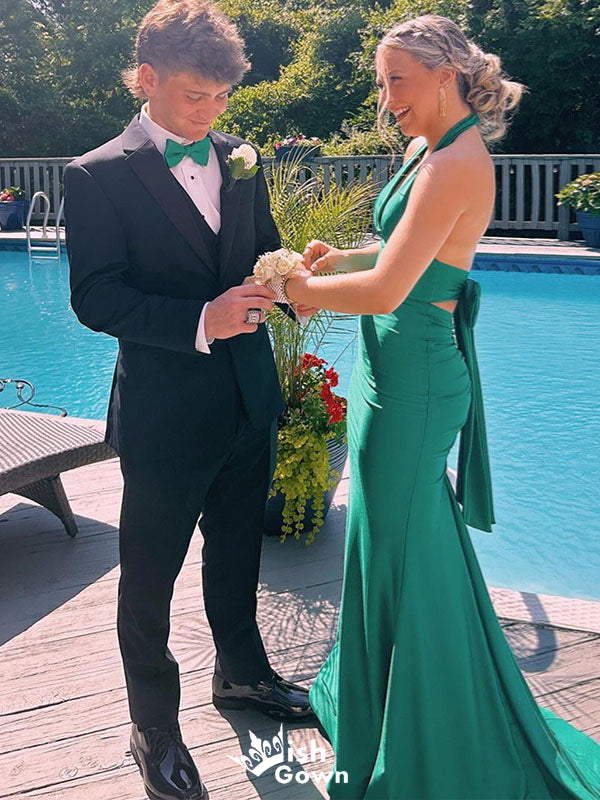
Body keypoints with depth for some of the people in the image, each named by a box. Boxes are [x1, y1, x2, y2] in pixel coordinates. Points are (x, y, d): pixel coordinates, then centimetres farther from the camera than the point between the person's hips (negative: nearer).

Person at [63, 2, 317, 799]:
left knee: (237, 550, 23)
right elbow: (95, 298, -17)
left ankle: (242, 672, 47)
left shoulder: (240, 160, 6)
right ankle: (154, 727, 30)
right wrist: (200, 322, -29)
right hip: (164, 413, -5)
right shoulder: (99, 176, -11)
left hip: (248, 400, 6)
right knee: (150, 577, 10)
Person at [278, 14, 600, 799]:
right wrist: (338, 258, 4)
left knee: (406, 551, 5)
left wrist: (300, 288, -12)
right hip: (393, 368, 10)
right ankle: (374, 694, 44)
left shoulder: (458, 163, -21)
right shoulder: (431, 150, 9)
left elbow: (384, 291, -28)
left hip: (413, 380, -10)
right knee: (388, 535, 22)